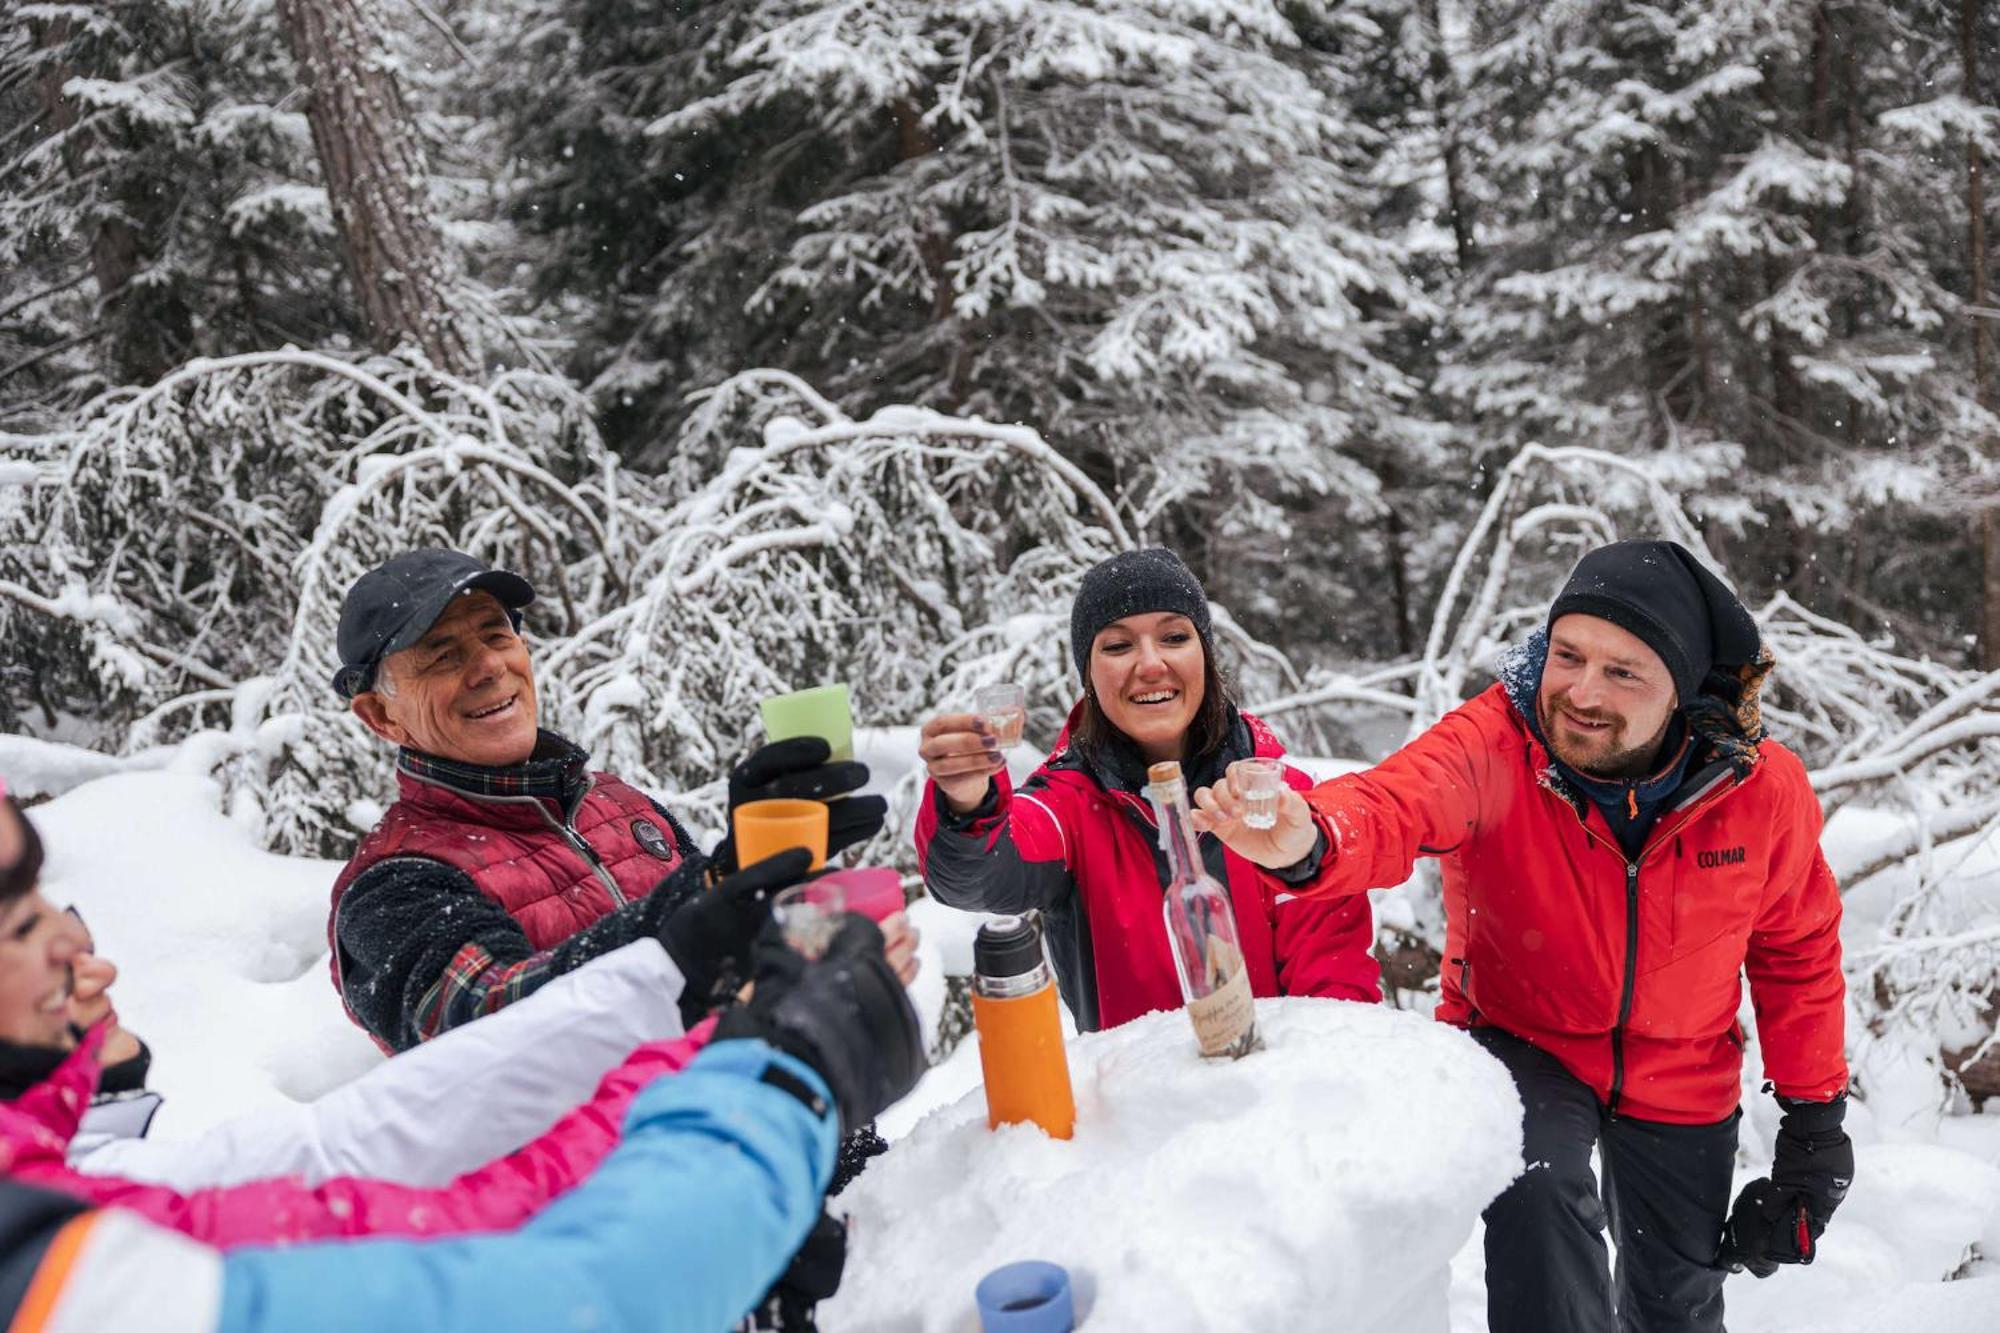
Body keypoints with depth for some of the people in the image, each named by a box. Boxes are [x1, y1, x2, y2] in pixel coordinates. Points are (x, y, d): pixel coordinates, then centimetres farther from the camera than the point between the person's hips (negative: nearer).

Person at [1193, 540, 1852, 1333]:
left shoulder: (1763, 787, -18)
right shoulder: (1496, 743, -28)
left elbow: (1797, 948, -1)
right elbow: (1400, 803, -50)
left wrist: (1814, 1112, 2)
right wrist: (1313, 837, -73)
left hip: (1682, 1082, 3)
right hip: (1522, 1043, -2)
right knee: (1537, 1195, -34)